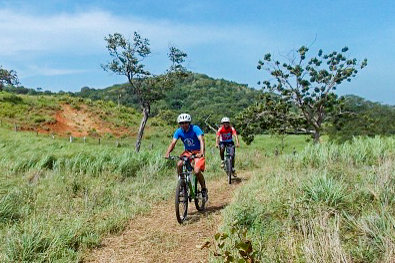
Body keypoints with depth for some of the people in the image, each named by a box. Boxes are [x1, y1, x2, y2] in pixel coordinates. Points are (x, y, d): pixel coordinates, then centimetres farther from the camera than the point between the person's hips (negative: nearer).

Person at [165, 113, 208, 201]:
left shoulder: (195, 129, -20)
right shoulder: (179, 131, -9)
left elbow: (201, 140, -32)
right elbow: (173, 143, -17)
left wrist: (201, 153, -48)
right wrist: (167, 153, -35)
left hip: (198, 152, -4)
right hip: (187, 152, 4)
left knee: (197, 171, -23)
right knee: (179, 165, -23)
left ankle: (204, 189, 3)